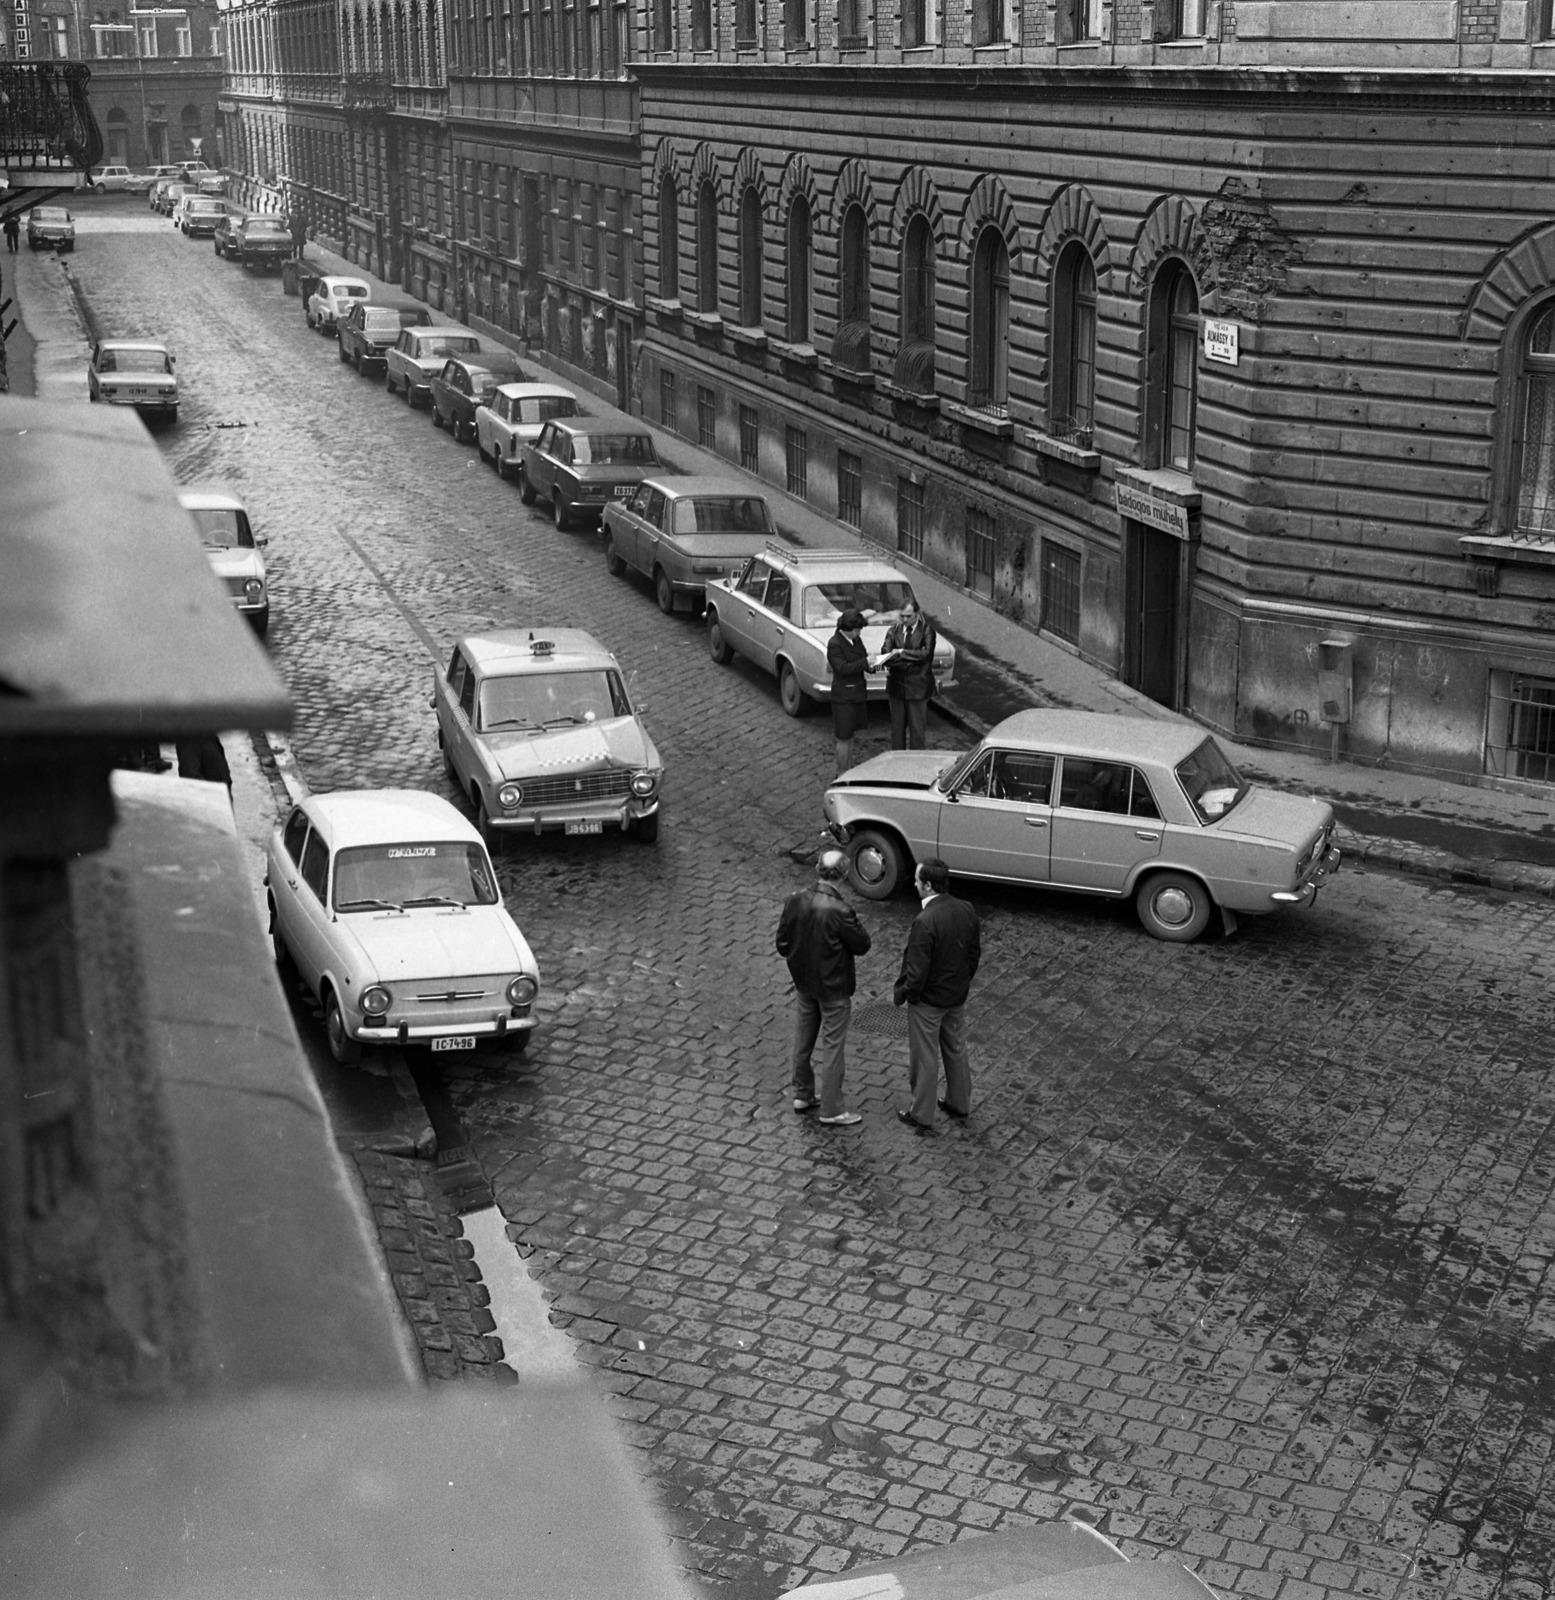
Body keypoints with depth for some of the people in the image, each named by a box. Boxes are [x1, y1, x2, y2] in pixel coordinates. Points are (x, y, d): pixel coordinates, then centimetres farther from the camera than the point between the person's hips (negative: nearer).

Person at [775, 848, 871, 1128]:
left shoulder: (795, 900, -11)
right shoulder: (839, 911, -28)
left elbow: (783, 944, -1)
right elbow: (862, 946, -16)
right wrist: (855, 922, -2)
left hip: (803, 983, 6)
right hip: (833, 989, -6)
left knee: (803, 1041, 21)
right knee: (833, 1047, 7)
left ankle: (802, 1095, 36)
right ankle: (831, 1110, 16)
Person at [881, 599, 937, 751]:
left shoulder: (926, 630, -6)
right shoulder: (894, 630, 2)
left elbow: (925, 653, -19)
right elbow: (885, 651, -9)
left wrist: (902, 652, -23)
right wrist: (888, 664, -31)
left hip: (918, 686, -3)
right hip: (896, 685, 3)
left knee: (917, 727, 4)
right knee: (897, 727, 12)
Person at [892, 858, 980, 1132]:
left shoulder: (925, 921, -31)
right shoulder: (966, 911, -8)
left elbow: (917, 972, -27)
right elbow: (974, 952, 5)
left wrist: (900, 994, -9)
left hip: (927, 1001, -7)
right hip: (958, 997, 7)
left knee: (924, 1058, 9)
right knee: (956, 1050, 23)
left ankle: (921, 1116, 23)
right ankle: (960, 1105, 39)